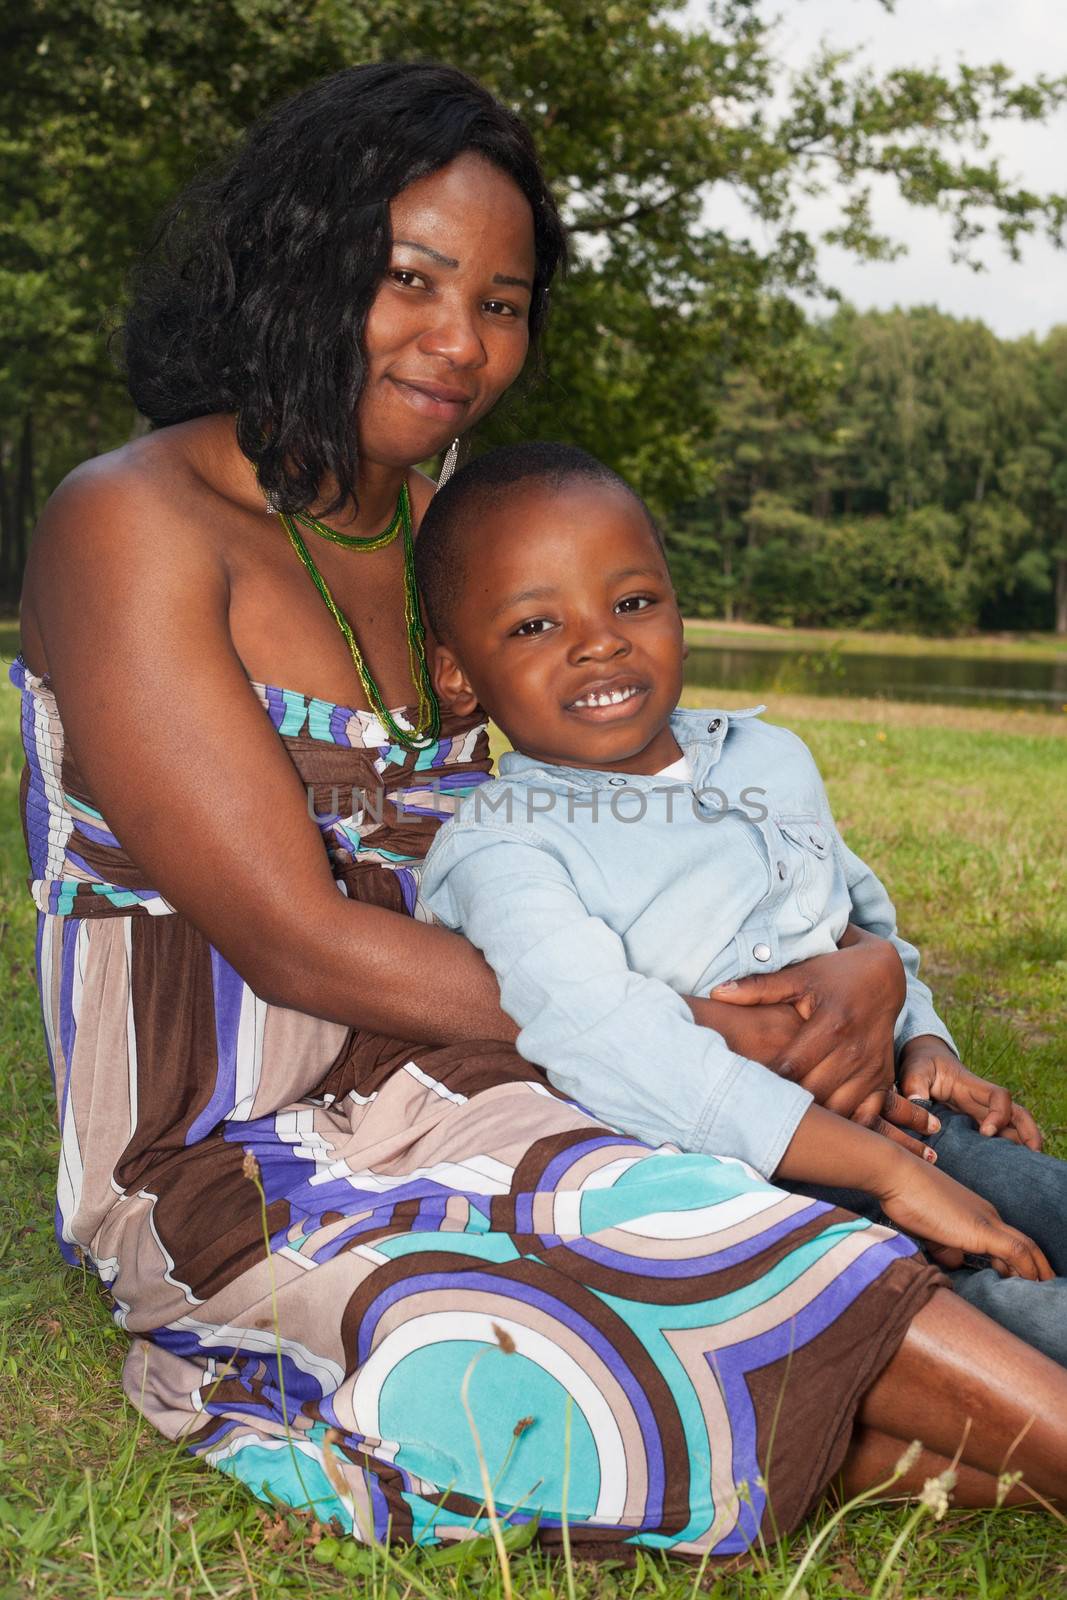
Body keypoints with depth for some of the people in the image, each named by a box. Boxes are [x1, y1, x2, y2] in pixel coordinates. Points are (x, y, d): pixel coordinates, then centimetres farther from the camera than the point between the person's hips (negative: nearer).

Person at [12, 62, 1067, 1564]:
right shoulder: (134, 526, -11)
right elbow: (295, 940, -18)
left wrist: (856, 971, -9)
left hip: (433, 1097, 7)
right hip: (224, 1171, -6)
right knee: (704, 1247, -28)